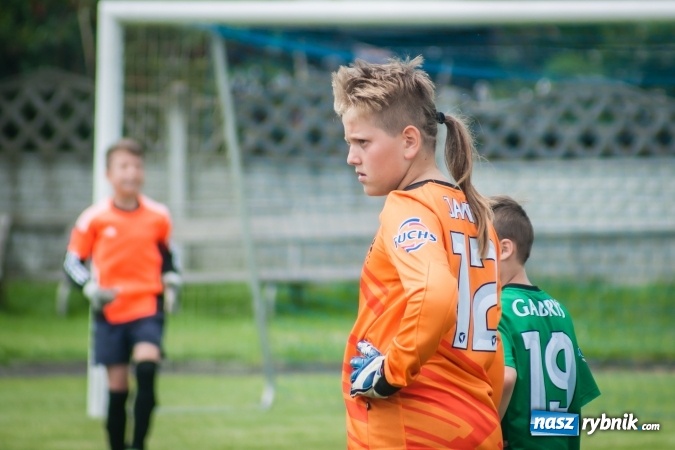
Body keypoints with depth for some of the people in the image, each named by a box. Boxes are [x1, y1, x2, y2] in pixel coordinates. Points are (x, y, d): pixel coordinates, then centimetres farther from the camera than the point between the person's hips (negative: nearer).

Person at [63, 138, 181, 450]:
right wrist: (92, 290, -11)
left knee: (147, 366, -22)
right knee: (117, 386, 0)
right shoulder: (94, 219, -2)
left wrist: (170, 287, 8)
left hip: (147, 309, 0)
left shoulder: (158, 217, 5)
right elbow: (73, 263, 5)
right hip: (110, 313, 0)